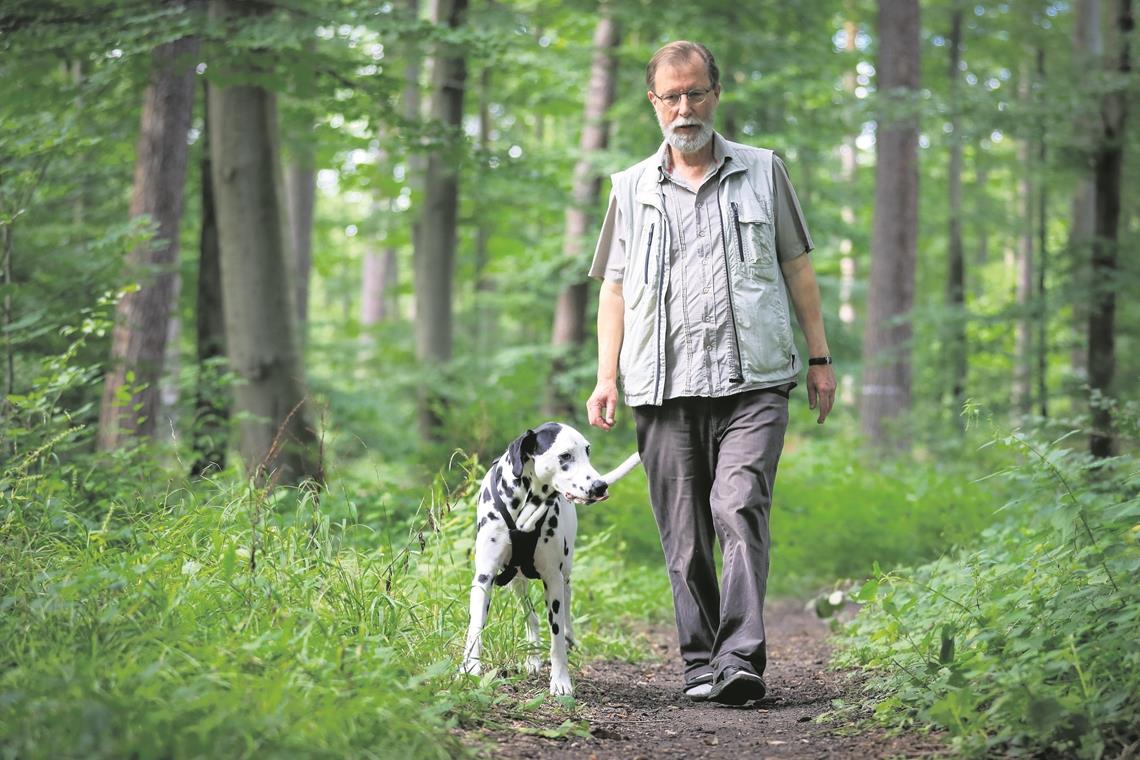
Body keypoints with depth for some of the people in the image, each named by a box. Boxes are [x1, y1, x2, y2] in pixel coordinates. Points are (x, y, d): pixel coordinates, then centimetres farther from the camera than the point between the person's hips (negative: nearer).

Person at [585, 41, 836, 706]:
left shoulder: (764, 171, 12)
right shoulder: (632, 189, 15)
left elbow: (798, 268, 14)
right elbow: (615, 287, 15)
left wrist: (821, 357, 10)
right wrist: (607, 376, 5)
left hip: (753, 382, -2)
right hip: (665, 386, 2)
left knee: (740, 509, -18)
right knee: (684, 536, 2)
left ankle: (740, 660, -22)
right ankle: (701, 661, 10)